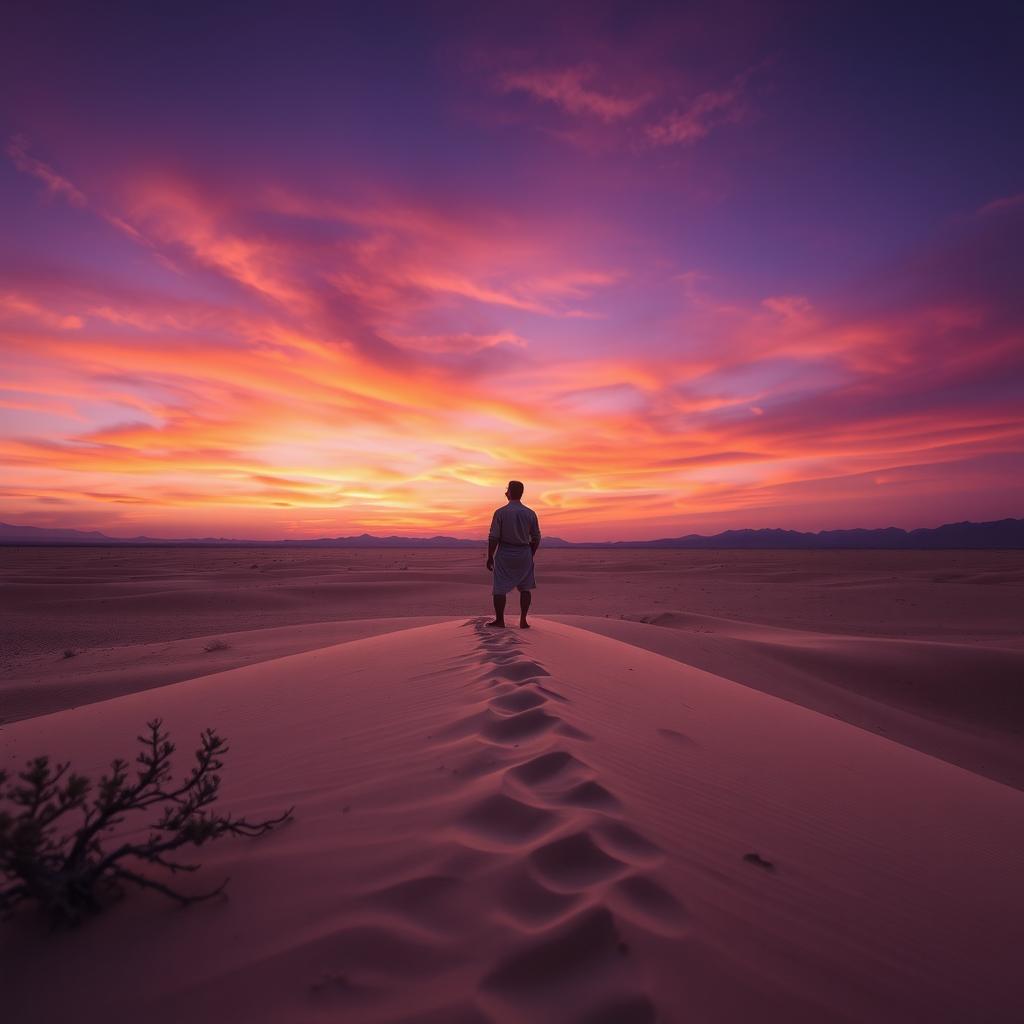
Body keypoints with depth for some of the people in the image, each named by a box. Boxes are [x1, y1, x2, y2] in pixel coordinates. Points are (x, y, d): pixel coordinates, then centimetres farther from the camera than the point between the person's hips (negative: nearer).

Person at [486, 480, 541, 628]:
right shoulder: (530, 513, 0)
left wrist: (490, 557, -2)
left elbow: (493, 537, -10)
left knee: (500, 588, 8)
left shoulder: (500, 512, -8)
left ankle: (499, 620, 14)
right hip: (524, 554, 3)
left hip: (504, 554, -2)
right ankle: (523, 620, 9)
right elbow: (536, 538, 4)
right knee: (525, 587, 13)